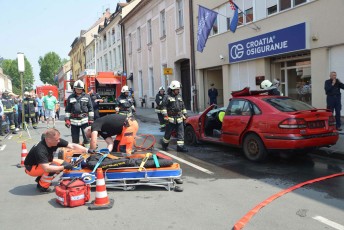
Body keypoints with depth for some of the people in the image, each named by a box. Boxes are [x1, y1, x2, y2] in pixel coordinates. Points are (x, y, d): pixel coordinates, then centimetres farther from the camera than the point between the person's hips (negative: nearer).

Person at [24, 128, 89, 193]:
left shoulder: (56, 141, -18)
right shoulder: (40, 150, -36)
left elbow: (72, 146, -17)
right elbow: (46, 168, -41)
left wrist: (87, 150, -27)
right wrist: (64, 167, -35)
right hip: (31, 167, -8)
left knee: (63, 164, -6)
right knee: (53, 168, -31)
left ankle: (40, 178, 8)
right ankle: (42, 187, -7)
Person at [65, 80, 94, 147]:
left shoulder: (87, 97, 4)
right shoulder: (70, 97, 8)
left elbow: (90, 108, 5)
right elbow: (67, 110, 10)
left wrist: (91, 119, 0)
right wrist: (67, 120, 4)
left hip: (84, 120, -2)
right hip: (74, 121, 2)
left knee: (86, 136, 0)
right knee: (75, 138, 10)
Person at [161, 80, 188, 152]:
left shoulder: (179, 96, 15)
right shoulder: (168, 97, -5)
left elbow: (183, 106, 22)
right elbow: (164, 106, -10)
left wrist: (185, 114, 18)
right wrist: (165, 115, -16)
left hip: (179, 119, 6)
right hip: (171, 119, -5)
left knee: (181, 133, 1)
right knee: (168, 133, 5)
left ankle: (180, 146, 4)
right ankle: (164, 144, 26)